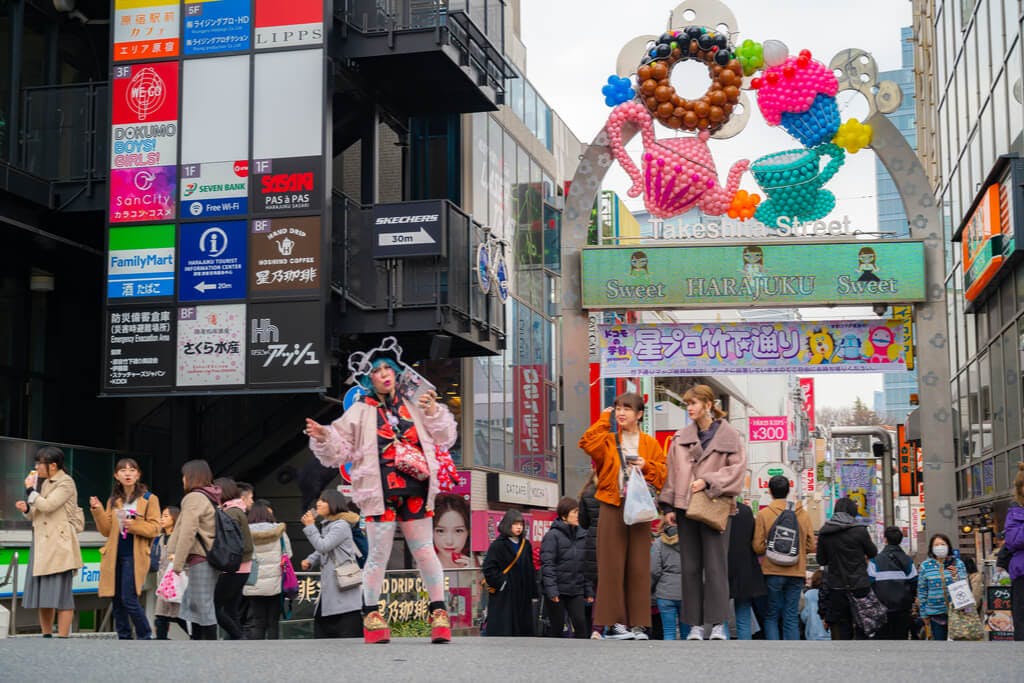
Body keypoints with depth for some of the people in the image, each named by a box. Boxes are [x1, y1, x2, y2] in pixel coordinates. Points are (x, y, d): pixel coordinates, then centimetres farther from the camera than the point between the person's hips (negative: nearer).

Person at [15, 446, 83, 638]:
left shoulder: (66, 483, -7)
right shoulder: (44, 483, 18)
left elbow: (47, 505, -19)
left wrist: (30, 490, -5)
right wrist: (26, 509, 2)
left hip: (59, 546, -9)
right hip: (41, 544, 9)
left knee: (60, 594, -8)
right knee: (42, 594, 10)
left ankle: (62, 638, -6)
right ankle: (46, 637, 17)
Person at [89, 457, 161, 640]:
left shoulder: (149, 499, 2)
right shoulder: (113, 500, 15)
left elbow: (155, 528, -5)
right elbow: (106, 530, 11)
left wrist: (134, 525, -20)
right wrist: (98, 511, -2)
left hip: (135, 556, -5)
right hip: (114, 556, 5)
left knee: (129, 599, -12)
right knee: (117, 600, 5)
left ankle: (145, 637, 2)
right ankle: (124, 638, 14)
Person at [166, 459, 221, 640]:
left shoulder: (194, 498, -10)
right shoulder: (211, 498, 16)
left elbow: (187, 533, -16)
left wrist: (177, 563, -13)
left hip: (200, 560, -9)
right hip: (211, 558, 9)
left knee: (204, 606, -6)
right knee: (192, 604, 15)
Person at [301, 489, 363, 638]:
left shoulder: (341, 525, -12)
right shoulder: (325, 525, 16)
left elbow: (323, 546, -18)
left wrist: (309, 526, -10)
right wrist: (310, 561, 6)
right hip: (328, 587, 10)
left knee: (348, 633, -8)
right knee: (321, 631, 11)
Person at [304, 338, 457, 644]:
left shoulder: (414, 406, 12)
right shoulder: (360, 412, 4)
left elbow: (445, 438, 15)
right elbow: (338, 451, 3)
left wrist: (433, 412, 1)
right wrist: (322, 438, -16)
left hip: (415, 492, 2)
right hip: (381, 493, -2)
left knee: (425, 552, 4)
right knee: (379, 555, 0)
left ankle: (438, 611, 13)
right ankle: (371, 613, 14)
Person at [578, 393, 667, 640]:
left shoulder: (650, 444, 12)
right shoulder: (608, 441, 9)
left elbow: (663, 476, 10)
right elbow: (587, 444, -12)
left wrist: (647, 466, -9)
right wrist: (604, 419, -2)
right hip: (612, 507, -1)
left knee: (638, 566, -1)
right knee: (612, 564, -5)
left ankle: (638, 623, 3)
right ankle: (615, 622, -2)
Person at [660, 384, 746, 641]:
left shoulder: (728, 435, 1)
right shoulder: (681, 437, 12)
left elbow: (737, 468, -4)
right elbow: (672, 472, 11)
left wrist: (708, 481, -13)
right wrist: (670, 506, 6)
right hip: (685, 507, 4)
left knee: (716, 566, -5)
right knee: (690, 567, 4)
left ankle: (718, 624, 0)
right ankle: (695, 624, 8)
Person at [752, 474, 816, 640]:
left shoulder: (763, 514, -5)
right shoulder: (803, 514, 4)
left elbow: (758, 547, -7)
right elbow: (811, 546, 4)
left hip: (773, 572, -2)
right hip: (797, 572, 2)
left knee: (771, 616, 7)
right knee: (792, 618, 6)